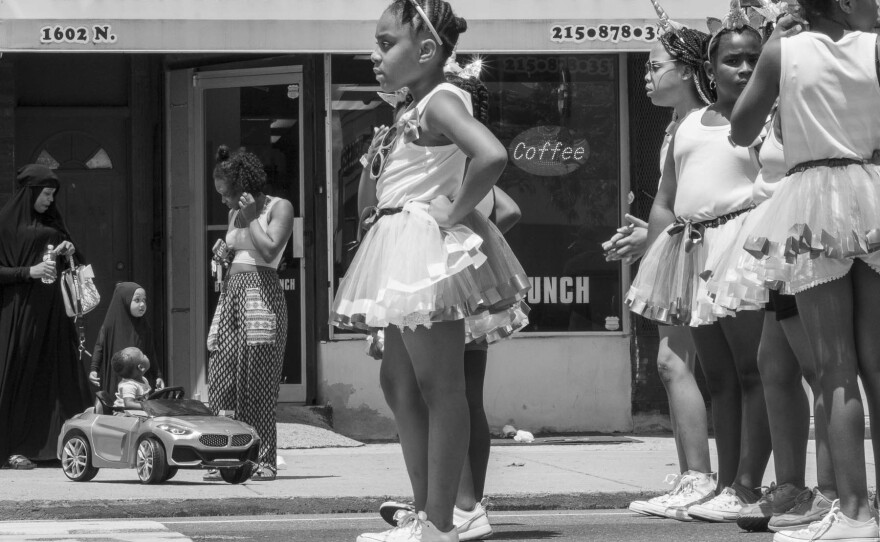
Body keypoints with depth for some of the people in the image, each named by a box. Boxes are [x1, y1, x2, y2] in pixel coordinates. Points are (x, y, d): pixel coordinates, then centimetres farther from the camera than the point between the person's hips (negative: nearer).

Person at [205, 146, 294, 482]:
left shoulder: (279, 208, -1)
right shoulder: (235, 214, 20)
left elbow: (269, 250, -15)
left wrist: (250, 217, -8)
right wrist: (221, 256, 11)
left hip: (261, 291, -7)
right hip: (231, 291, 7)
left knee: (257, 382, -8)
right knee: (222, 381, -2)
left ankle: (264, 460, -4)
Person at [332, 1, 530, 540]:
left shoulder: (441, 101, -13)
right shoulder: (413, 112, 16)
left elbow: (493, 155, -31)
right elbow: (371, 195, 28)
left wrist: (454, 212, -22)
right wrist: (377, 154, 9)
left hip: (427, 248, -11)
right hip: (404, 251, 11)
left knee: (439, 386, -7)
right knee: (399, 381, 13)